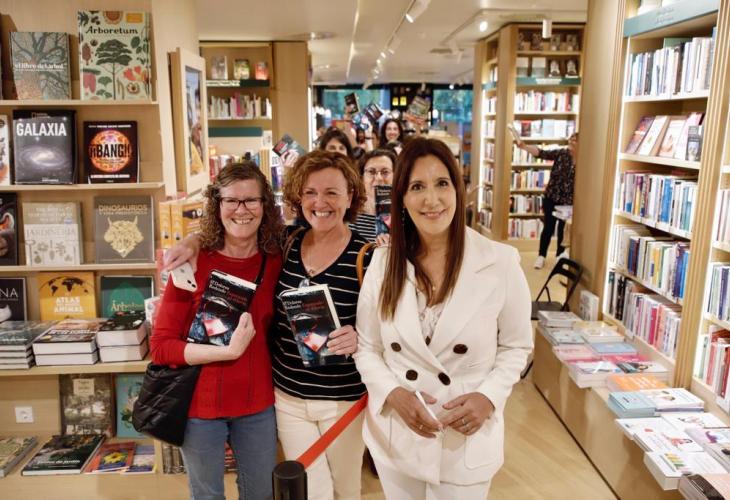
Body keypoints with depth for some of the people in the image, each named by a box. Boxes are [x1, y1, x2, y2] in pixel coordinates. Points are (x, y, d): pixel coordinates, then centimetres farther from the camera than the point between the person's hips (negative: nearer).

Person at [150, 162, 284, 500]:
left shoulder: (276, 261, -6)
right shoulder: (194, 263, -15)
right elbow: (161, 346, -15)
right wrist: (227, 350, -26)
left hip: (257, 403, 2)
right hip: (200, 404, -2)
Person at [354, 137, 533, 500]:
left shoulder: (500, 262, -12)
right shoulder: (383, 262, -6)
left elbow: (516, 346, -1)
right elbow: (366, 348, 0)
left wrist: (488, 397, -16)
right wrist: (394, 394, -16)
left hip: (467, 439, -2)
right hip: (395, 434, 2)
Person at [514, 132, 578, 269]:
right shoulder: (561, 153, -7)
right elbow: (542, 153, -18)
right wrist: (524, 146, -32)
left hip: (568, 202, 0)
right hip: (552, 198, 0)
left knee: (563, 228, 13)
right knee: (548, 228, 2)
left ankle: (561, 253, 32)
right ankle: (541, 256, 12)